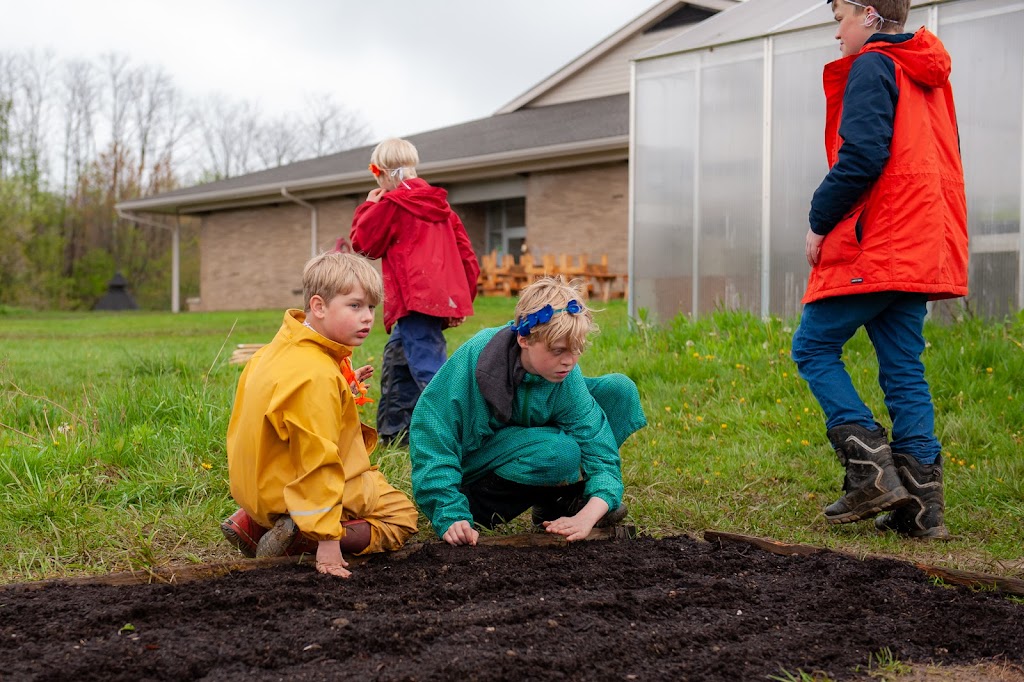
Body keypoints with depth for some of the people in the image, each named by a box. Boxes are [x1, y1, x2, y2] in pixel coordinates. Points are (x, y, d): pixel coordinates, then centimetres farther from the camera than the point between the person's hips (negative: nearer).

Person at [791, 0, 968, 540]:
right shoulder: (930, 76, 21)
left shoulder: (871, 67, -7)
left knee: (814, 347, 2)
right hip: (920, 250, 9)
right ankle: (922, 504, 3)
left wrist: (820, 221, -10)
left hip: (872, 247, -9)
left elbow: (862, 155, -19)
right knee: (903, 370, 8)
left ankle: (872, 471, -8)